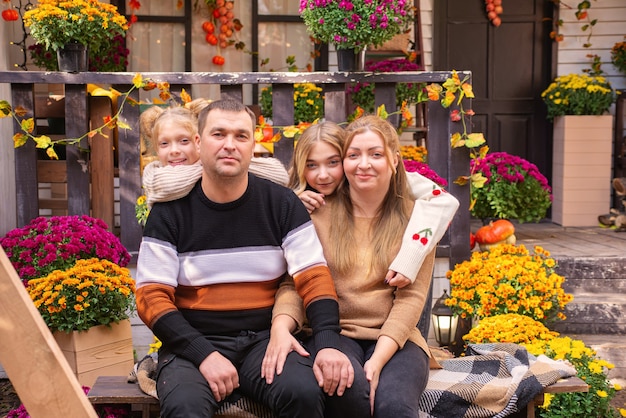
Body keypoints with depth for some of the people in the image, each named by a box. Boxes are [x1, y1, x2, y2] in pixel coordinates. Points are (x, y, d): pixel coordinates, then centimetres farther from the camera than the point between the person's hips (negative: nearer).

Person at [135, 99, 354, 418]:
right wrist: (204, 355, -18)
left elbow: (314, 278, -2)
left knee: (305, 392, -28)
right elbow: (151, 297, -4)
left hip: (265, 339, 2)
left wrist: (329, 344, -20)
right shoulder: (170, 212, 0)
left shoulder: (282, 205, 3)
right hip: (193, 343, -1)